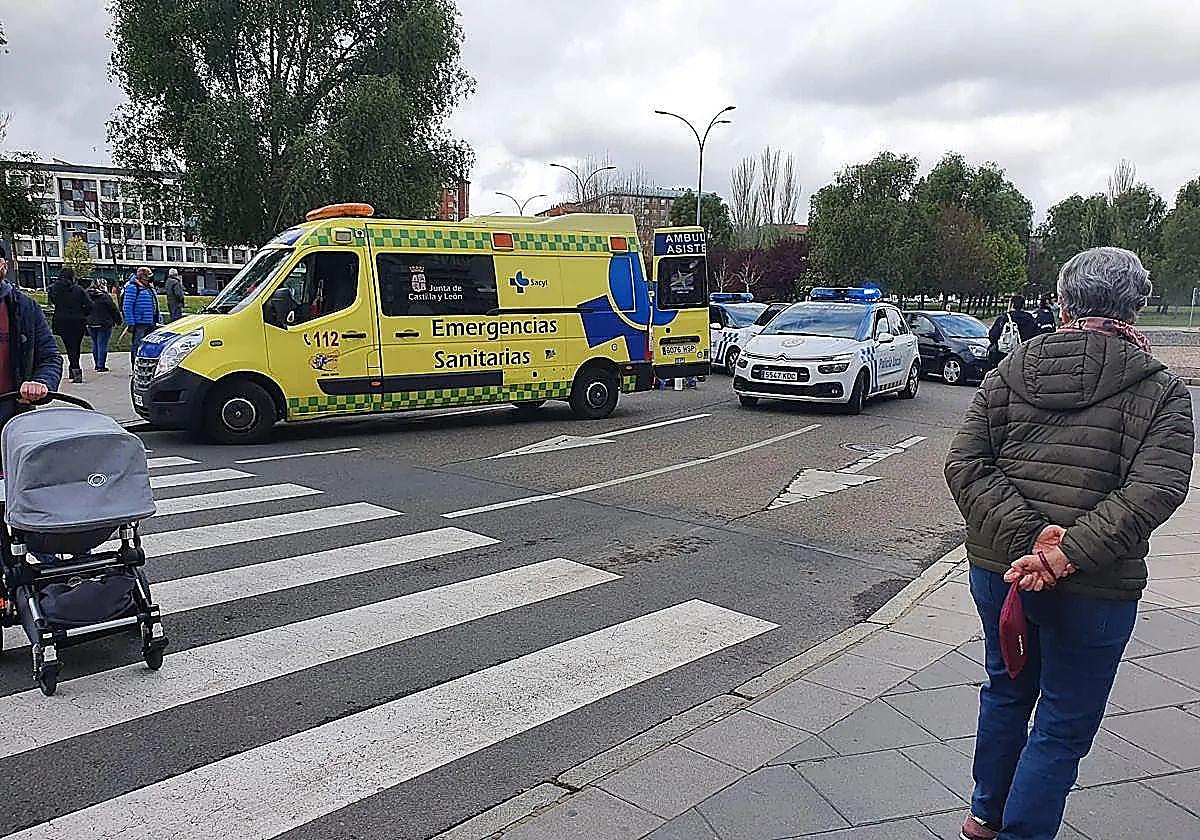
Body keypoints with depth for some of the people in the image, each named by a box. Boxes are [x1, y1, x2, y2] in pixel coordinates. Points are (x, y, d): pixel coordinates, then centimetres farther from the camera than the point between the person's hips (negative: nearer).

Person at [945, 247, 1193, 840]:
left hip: (996, 565, 5)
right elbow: (1152, 492, -20)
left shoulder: (1010, 372, 1)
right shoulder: (1161, 391, -6)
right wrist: (1062, 557, -23)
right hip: (1092, 590, -4)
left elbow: (965, 464, -9)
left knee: (1007, 690, 25)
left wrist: (1027, 538, -16)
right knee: (1065, 726, 13)